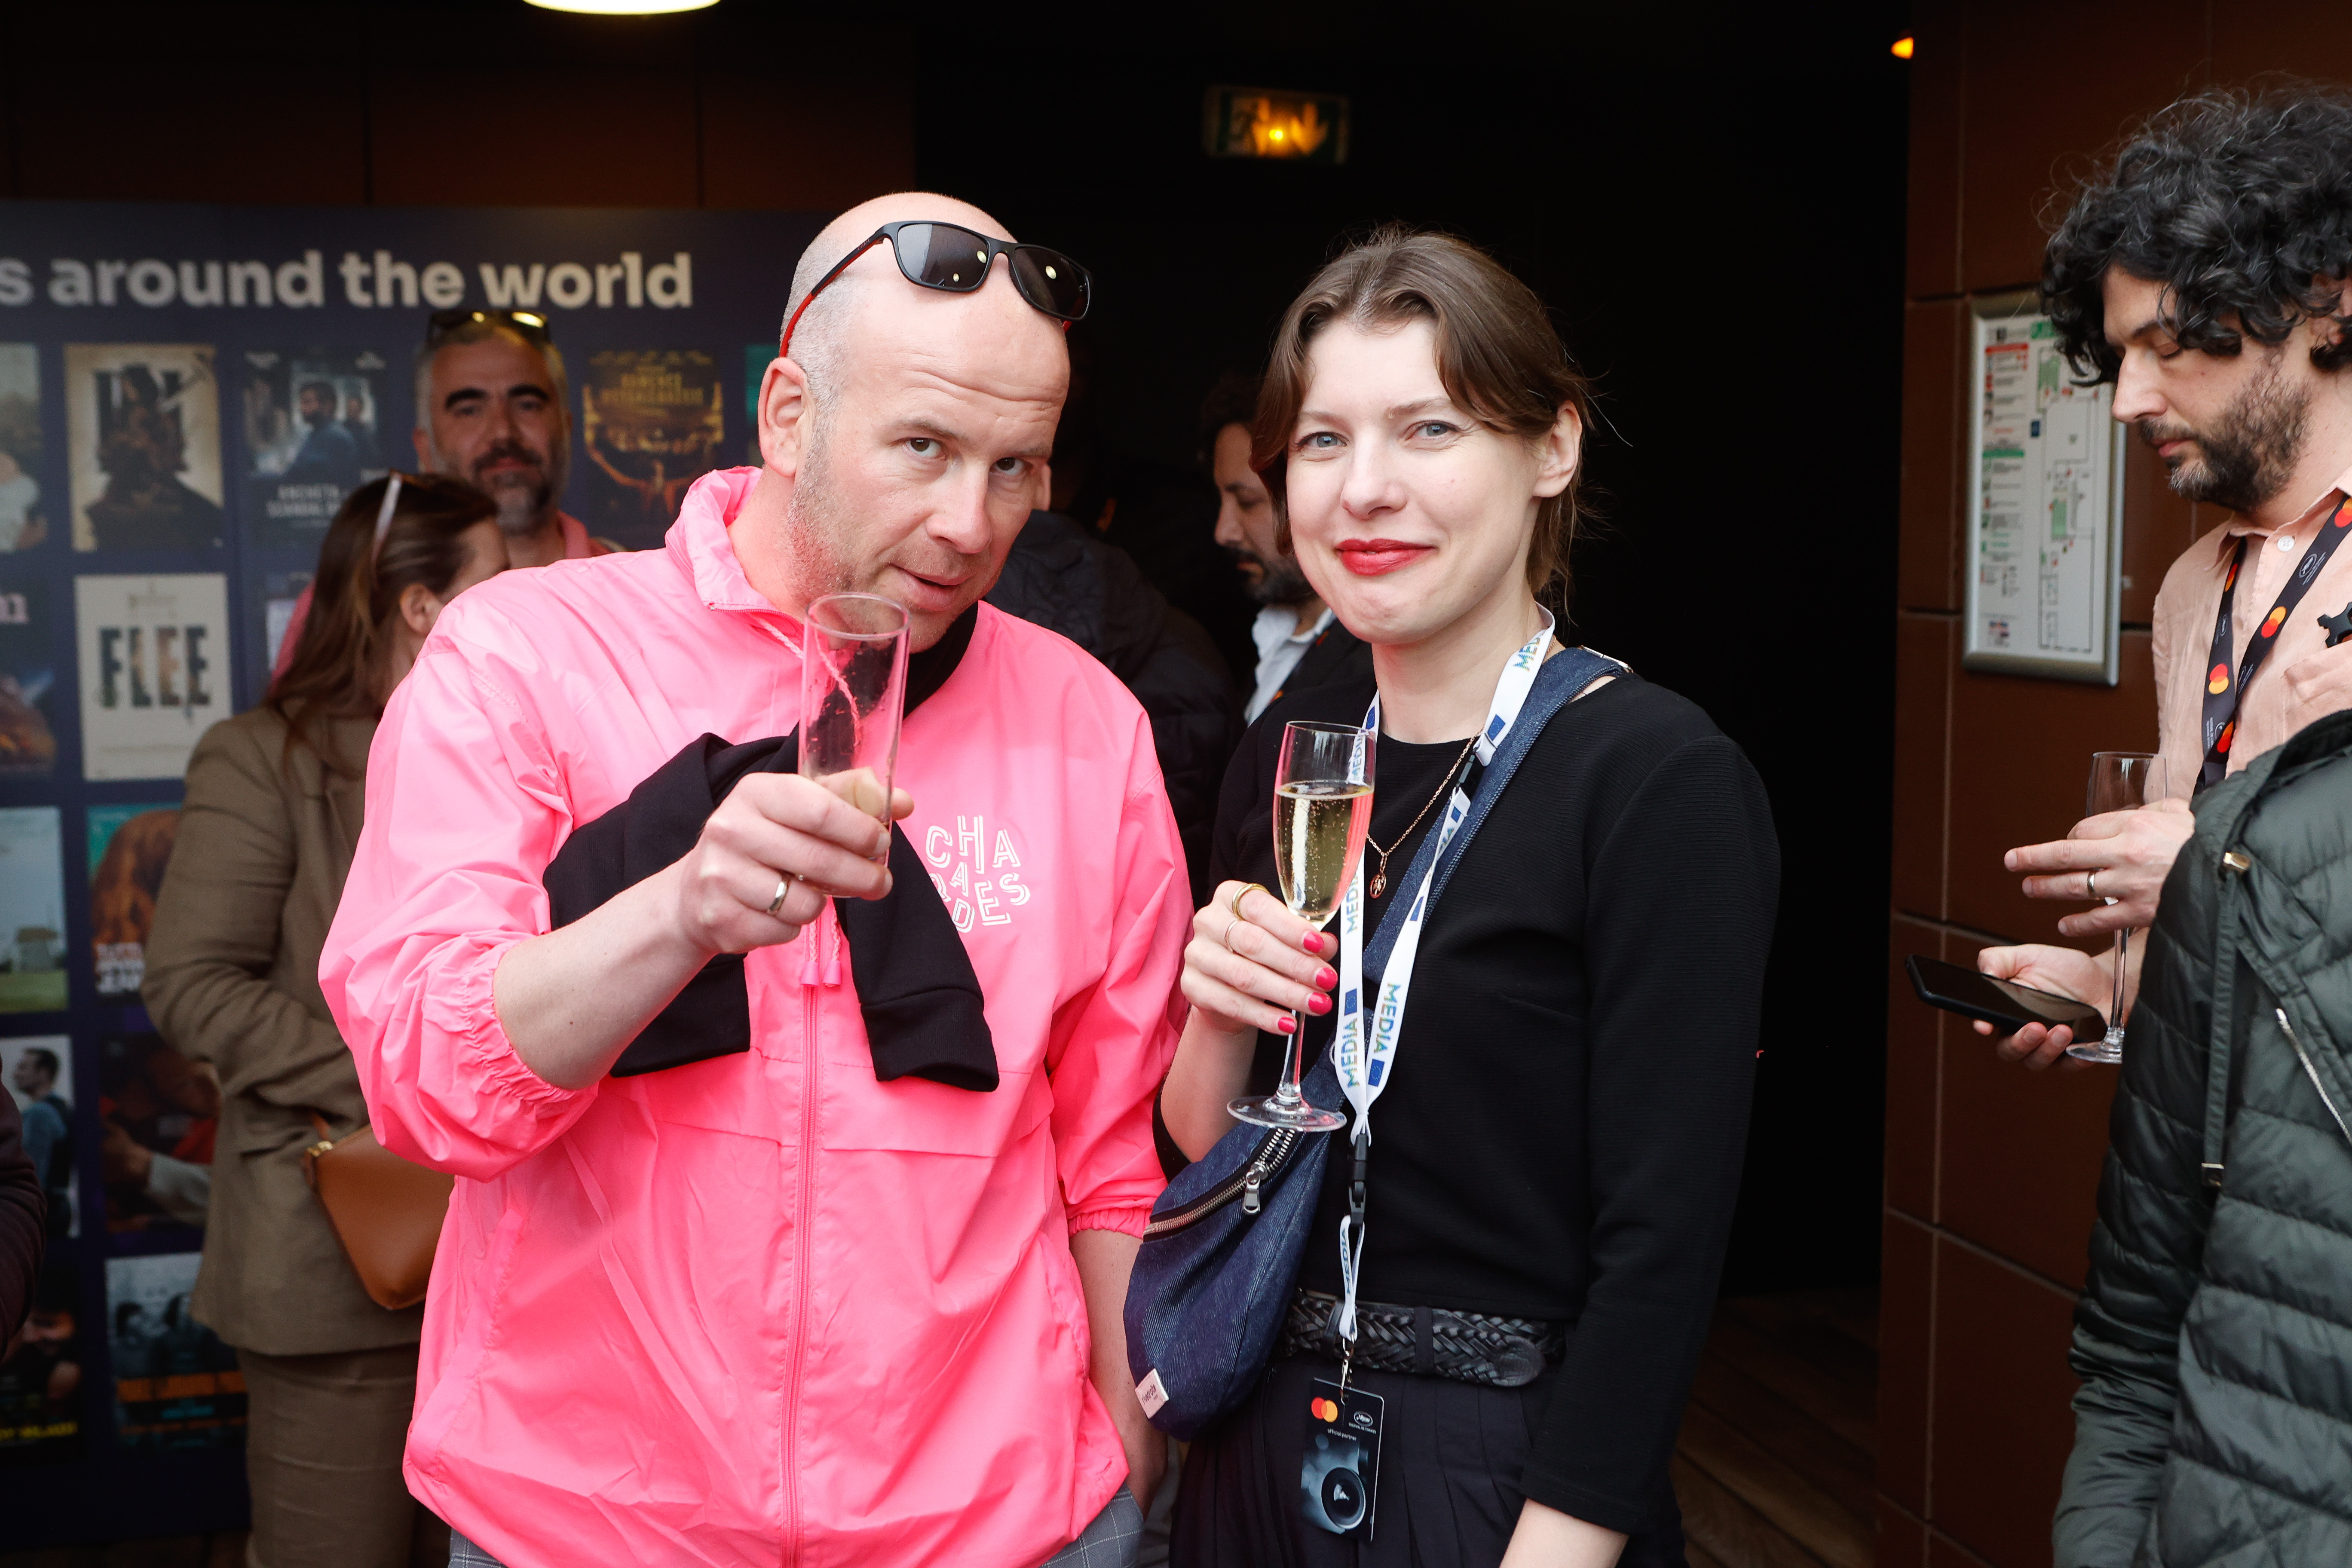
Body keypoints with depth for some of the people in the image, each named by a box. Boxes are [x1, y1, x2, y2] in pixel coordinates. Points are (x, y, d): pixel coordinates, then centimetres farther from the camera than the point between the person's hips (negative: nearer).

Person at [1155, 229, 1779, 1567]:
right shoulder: (1287, 754, 2)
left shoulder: (1660, 776, -16)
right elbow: (1205, 1155, 7)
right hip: (1262, 1450, 6)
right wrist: (1220, 1018, -11)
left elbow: (1662, 1246, -18)